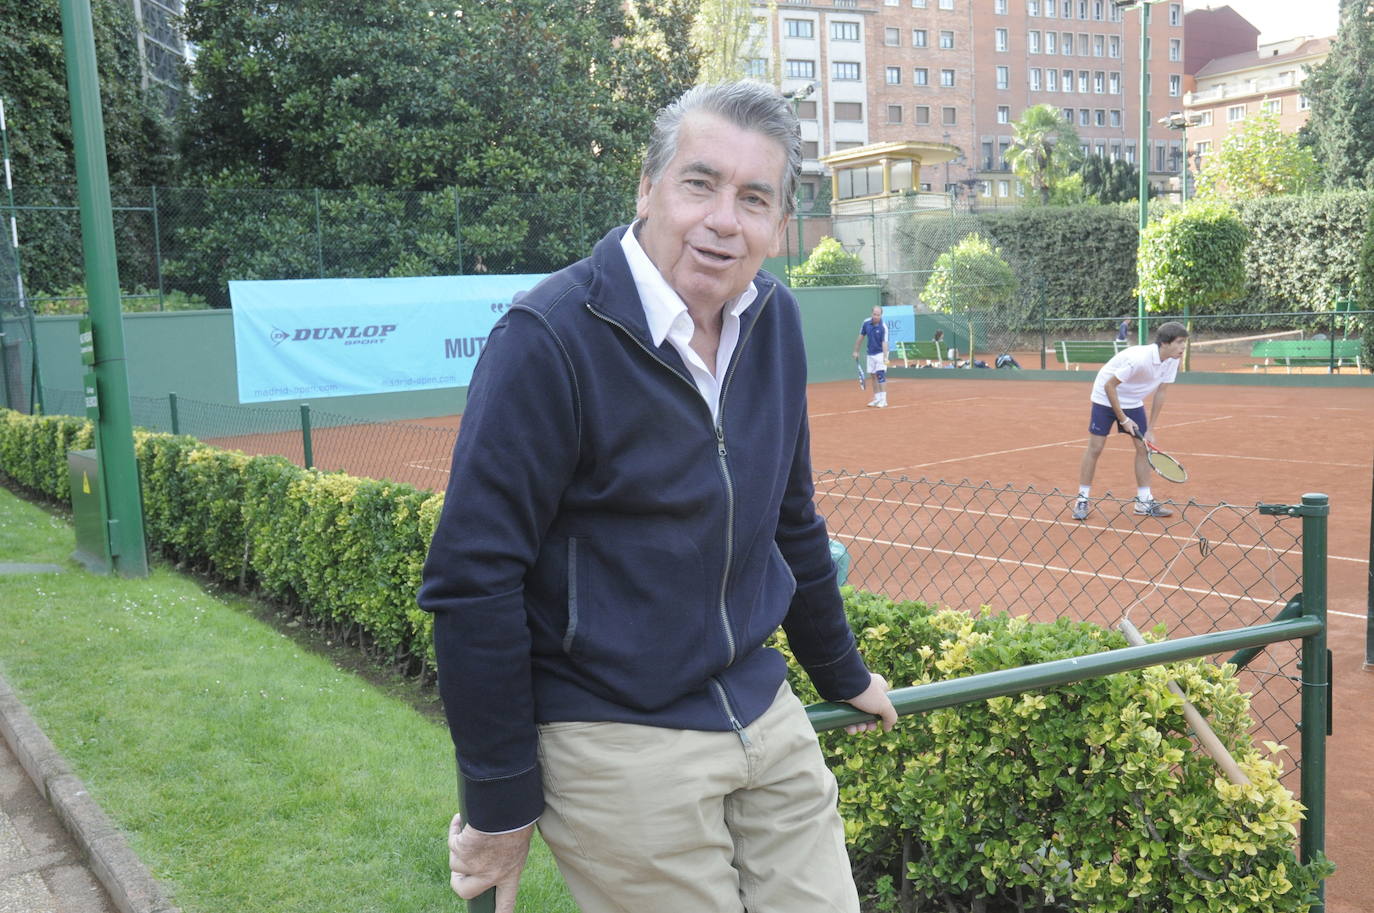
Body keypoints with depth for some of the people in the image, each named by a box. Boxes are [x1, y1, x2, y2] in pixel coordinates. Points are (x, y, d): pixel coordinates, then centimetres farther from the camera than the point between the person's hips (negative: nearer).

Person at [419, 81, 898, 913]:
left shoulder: (775, 320, 2)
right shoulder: (551, 338, -18)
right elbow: (473, 579, -17)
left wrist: (843, 673, 22)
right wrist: (499, 805, -13)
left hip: (763, 712, 7)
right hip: (615, 742, -6)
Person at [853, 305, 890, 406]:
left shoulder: (883, 327, -21)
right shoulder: (866, 323, -6)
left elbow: (884, 343, -28)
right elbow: (861, 337, 6)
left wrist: (885, 357, -40)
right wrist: (856, 351, 10)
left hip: (880, 353, -5)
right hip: (871, 354, 5)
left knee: (881, 375, -12)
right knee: (874, 376, 11)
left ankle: (883, 400, -10)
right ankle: (877, 399, 20)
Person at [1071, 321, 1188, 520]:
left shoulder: (1172, 361, -13)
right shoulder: (1138, 358, -34)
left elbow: (1159, 394, -3)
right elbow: (1109, 386, -25)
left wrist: (1150, 430, -3)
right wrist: (1123, 420, -21)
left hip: (1133, 402, 7)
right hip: (1106, 397, -7)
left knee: (1143, 446, -1)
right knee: (1095, 447, -6)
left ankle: (1144, 501, 6)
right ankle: (1082, 499, 3)